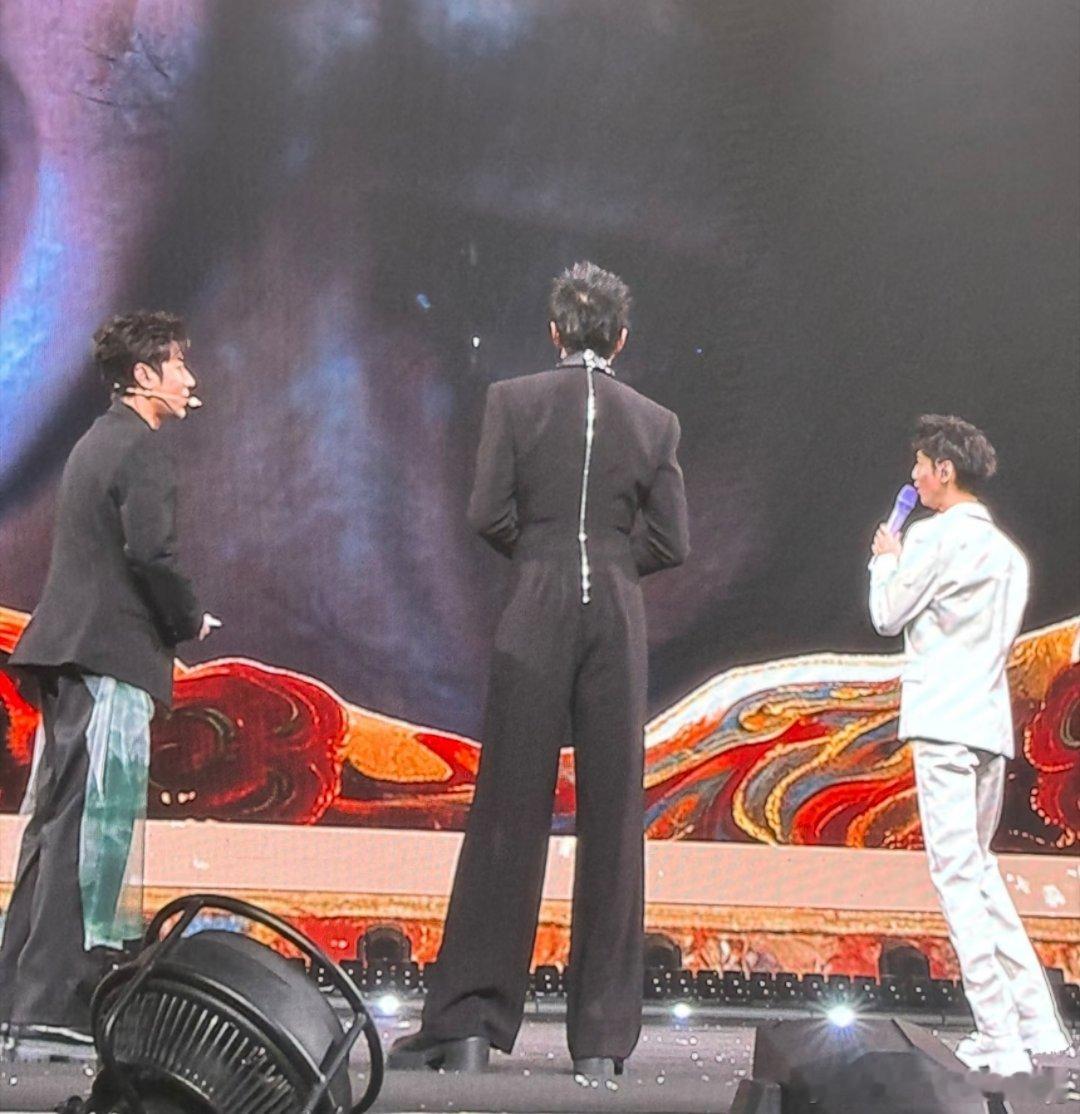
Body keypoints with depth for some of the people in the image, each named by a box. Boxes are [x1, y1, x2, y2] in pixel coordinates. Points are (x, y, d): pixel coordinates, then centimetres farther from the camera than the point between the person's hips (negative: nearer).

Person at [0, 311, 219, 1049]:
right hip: (112, 655, -10)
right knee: (92, 826, -9)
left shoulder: (98, 442, 20)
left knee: (59, 821, 13)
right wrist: (190, 620, -4)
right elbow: (151, 553, -19)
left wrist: (174, 618, 16)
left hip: (67, 655, 10)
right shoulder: (140, 448, -9)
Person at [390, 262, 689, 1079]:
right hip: (619, 615, 1)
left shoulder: (514, 400, 0)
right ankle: (602, 1041, 5)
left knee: (510, 813, 2)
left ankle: (468, 1023, 0)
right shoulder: (655, 421, 6)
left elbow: (488, 512, -5)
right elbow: (672, 541, 4)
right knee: (613, 820, 4)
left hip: (537, 612, -1)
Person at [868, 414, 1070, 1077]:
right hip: (992, 723, 8)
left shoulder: (935, 537, -7)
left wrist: (885, 560, 16)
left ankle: (999, 1041, -13)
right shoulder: (1007, 551, 18)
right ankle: (1039, 1024, 13)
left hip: (943, 723, -8)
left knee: (958, 876, -8)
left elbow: (888, 616, 0)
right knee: (979, 867, 17)